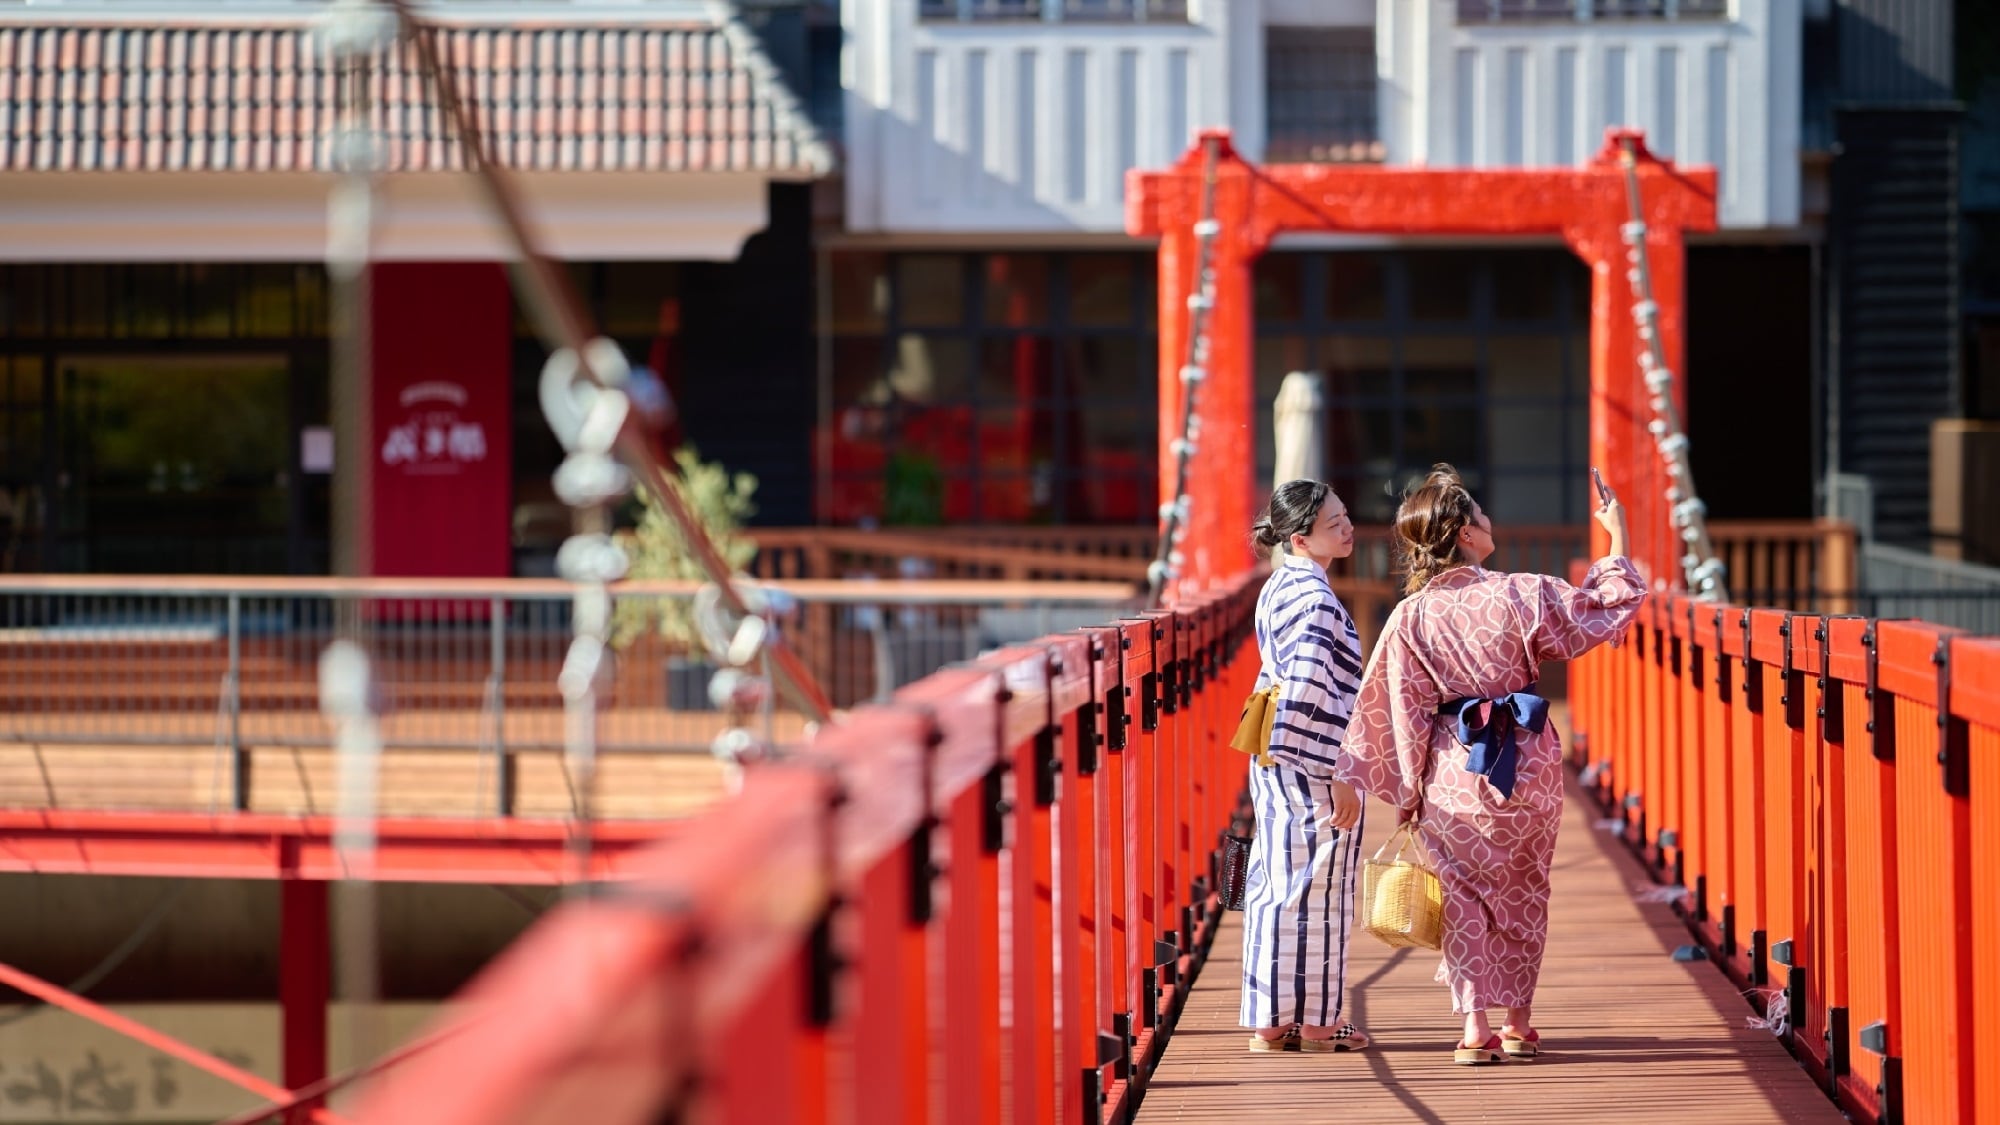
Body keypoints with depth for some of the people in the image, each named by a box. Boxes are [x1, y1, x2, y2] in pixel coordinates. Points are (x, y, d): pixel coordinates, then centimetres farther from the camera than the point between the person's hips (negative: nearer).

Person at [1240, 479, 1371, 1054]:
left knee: (1276, 887, 12)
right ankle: (1309, 1020, 6)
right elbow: (1311, 695, -23)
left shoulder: (1280, 587, 13)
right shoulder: (1314, 597, -17)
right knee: (1312, 889, -1)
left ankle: (1272, 1020, 17)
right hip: (1309, 767, -10)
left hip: (1275, 763, 10)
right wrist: (1339, 775, -20)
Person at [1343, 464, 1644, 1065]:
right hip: (1530, 768, 0)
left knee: (1464, 898, 9)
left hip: (1454, 773, 0)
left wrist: (1408, 791, 6)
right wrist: (1617, 540, 12)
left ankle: (1475, 1026, -1)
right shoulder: (1520, 595, -12)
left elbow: (1400, 711, -3)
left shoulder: (1411, 617, -8)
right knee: (1522, 894, 16)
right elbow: (1603, 611, 0)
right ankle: (1519, 1022, 23)